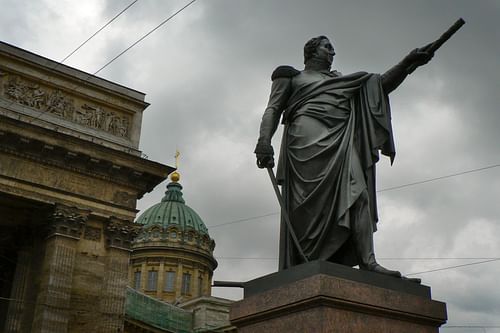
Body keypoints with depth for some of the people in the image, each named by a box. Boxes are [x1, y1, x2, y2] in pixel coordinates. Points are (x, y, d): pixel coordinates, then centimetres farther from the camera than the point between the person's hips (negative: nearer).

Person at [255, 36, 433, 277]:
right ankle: (307, 264, -20)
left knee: (356, 193, -16)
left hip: (340, 142, 4)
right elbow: (273, 110, 9)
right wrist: (264, 140, -10)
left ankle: (367, 260, -27)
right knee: (312, 202, -16)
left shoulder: (341, 82, 34)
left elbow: (381, 85, 24)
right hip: (308, 139, -4)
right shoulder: (291, 76, 22)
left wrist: (407, 63, 9)